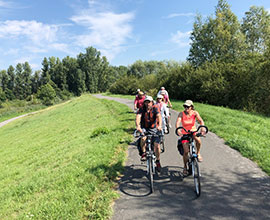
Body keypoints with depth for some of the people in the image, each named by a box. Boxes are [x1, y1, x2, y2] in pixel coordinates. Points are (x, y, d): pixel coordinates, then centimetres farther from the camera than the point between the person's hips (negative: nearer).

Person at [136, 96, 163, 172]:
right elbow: (138, 117, -25)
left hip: (153, 129, 0)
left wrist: (159, 125, -46)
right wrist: (138, 126, -45)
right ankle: (144, 153, -7)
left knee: (157, 145, -9)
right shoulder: (142, 109, -10)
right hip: (144, 128, 0)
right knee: (143, 138, -32)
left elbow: (159, 116, -27)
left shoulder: (155, 108, -11)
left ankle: (158, 161, 16)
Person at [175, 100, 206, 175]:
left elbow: (201, 121, -22)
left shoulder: (195, 113, -11)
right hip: (184, 133, -1)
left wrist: (203, 128, -43)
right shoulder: (181, 114, -14)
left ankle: (198, 153, -4)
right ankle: (185, 167, 15)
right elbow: (177, 122, -28)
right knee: (186, 151, -9)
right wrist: (178, 130, -48)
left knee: (198, 139, -34)